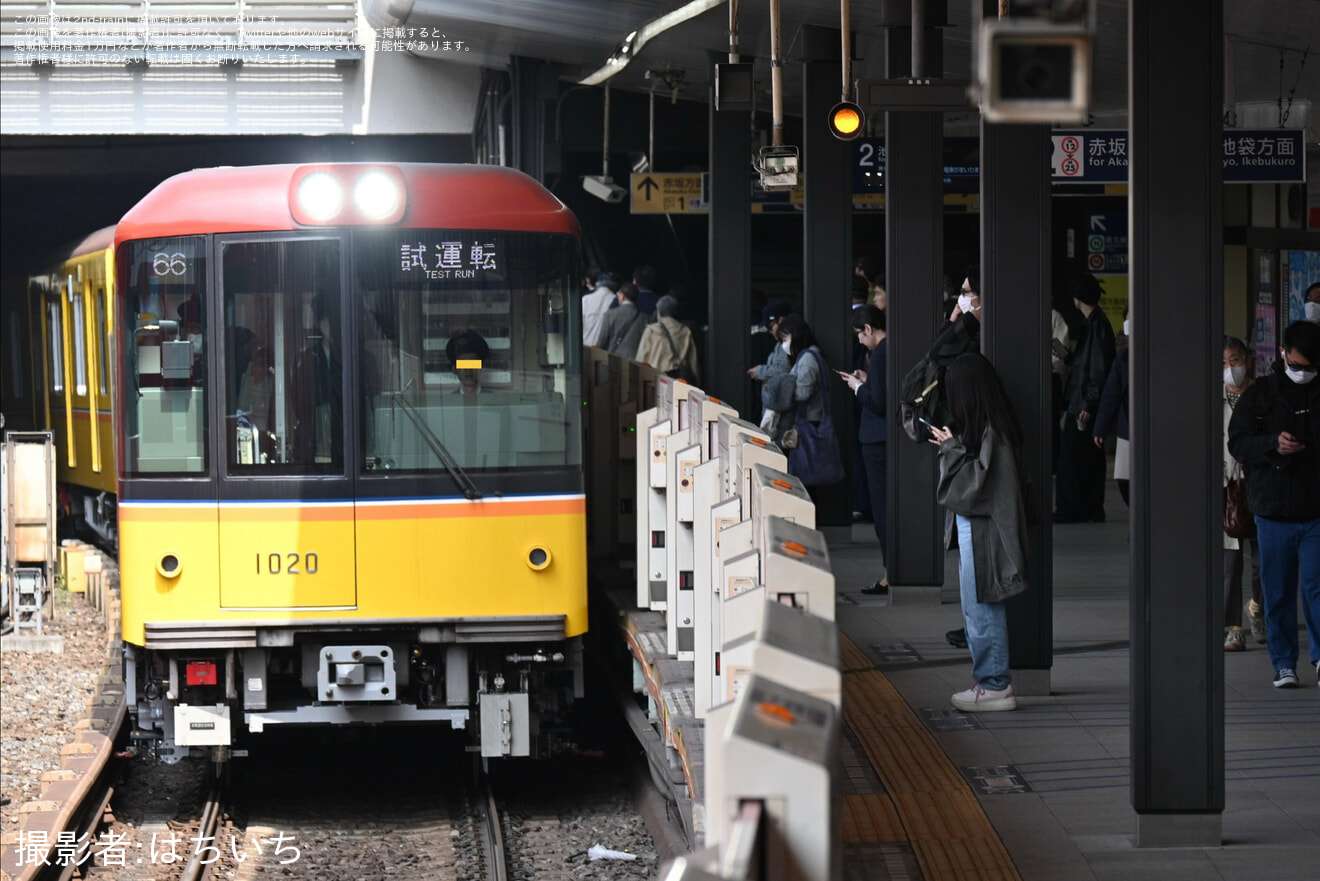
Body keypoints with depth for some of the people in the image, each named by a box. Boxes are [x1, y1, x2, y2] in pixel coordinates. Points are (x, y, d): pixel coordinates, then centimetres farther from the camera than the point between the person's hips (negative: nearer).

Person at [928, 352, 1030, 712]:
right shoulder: (992, 424, 9)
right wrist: (952, 446, 8)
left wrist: (952, 449, -12)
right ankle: (991, 680, 21)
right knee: (977, 608, 15)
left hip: (982, 530, -10)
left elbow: (976, 481, -21)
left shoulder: (991, 431, -20)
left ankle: (995, 685, 2)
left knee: (982, 608, -3)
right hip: (975, 524, 10)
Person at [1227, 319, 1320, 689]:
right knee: (1278, 592, 6)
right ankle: (1283, 663, 15)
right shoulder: (1259, 394, 3)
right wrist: (1273, 444, -18)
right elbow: (1237, 442, -1)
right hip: (1273, 510, 1)